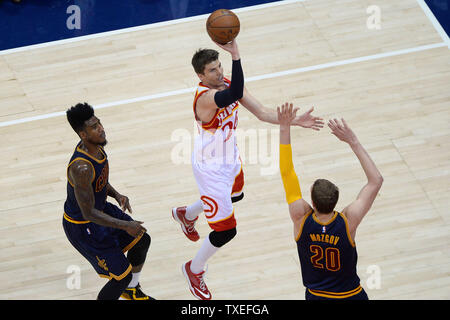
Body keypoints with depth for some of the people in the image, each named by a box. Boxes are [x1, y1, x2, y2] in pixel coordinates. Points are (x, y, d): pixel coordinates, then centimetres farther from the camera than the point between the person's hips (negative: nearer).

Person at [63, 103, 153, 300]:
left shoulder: (96, 147, -8)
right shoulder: (81, 167, -37)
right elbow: (89, 213, -31)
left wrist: (116, 195, -5)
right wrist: (125, 225, -26)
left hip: (100, 208, 9)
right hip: (82, 226, -9)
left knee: (142, 240, 22)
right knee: (122, 275, -6)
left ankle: (131, 290, 46)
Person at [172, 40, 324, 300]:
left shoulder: (228, 84, -9)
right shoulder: (205, 97, -36)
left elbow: (261, 112, -6)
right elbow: (235, 94, -58)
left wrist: (295, 122, -15)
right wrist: (236, 56, -67)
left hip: (230, 157, 9)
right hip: (211, 167, -9)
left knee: (235, 195, 38)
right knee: (226, 231, -3)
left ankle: (186, 214, 65)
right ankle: (194, 270, 27)